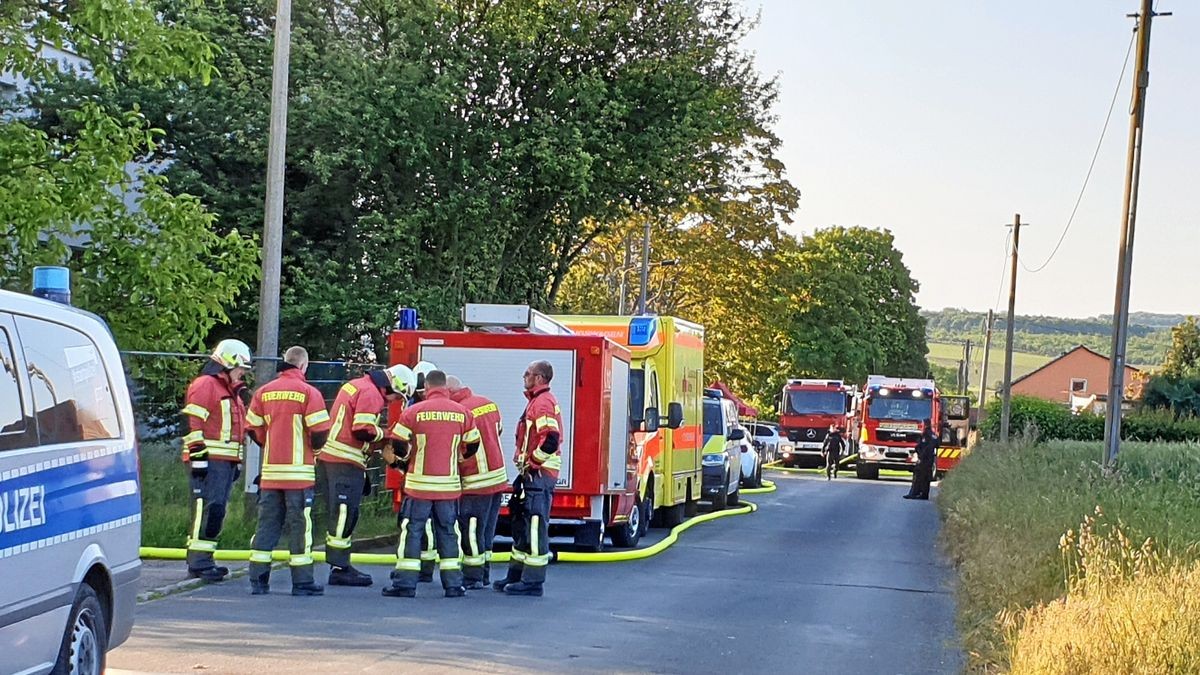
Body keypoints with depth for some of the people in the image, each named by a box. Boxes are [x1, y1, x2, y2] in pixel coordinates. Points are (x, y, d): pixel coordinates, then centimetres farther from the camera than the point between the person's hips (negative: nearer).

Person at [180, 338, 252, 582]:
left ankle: (202, 561, 15)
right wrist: (198, 456, -19)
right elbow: (193, 424, -14)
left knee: (216, 510, 10)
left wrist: (237, 462, 27)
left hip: (226, 461, 10)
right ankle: (199, 563, -13)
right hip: (208, 461, -10)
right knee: (206, 508, -13)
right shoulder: (204, 385, -7)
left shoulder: (232, 391, 24)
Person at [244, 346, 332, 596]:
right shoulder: (308, 393, -9)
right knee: (300, 525, 1)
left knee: (267, 523, 10)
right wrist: (313, 447, 9)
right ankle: (302, 582, 3)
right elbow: (320, 433, -12)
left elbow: (254, 430, 10)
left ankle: (258, 580, 10)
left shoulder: (264, 392, 6)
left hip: (270, 471, 5)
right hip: (298, 470, -5)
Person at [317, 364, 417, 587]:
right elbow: (363, 430, -18)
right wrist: (386, 434, -2)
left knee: (341, 514, 13)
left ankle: (340, 565, 18)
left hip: (328, 458, 10)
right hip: (345, 462, -10)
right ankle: (339, 568, -6)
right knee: (344, 514, -7)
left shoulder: (355, 385, 20)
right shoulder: (371, 393, -11)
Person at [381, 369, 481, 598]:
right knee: (448, 532, 11)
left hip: (419, 484, -2)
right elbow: (472, 447, 10)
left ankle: (405, 583, 4)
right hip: (449, 485, 2)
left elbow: (397, 445, -3)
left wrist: (399, 458, 19)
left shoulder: (413, 412, -7)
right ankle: (453, 584, 11)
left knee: (412, 531, 5)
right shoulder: (463, 413, 0)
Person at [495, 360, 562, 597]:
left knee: (535, 526, -9)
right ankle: (517, 575, 24)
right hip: (532, 474, 11)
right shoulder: (537, 401, 20)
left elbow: (550, 440, -25)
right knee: (521, 524, 16)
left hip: (539, 474, -11)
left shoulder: (544, 402, -14)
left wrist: (532, 463, -17)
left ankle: (532, 581, -7)